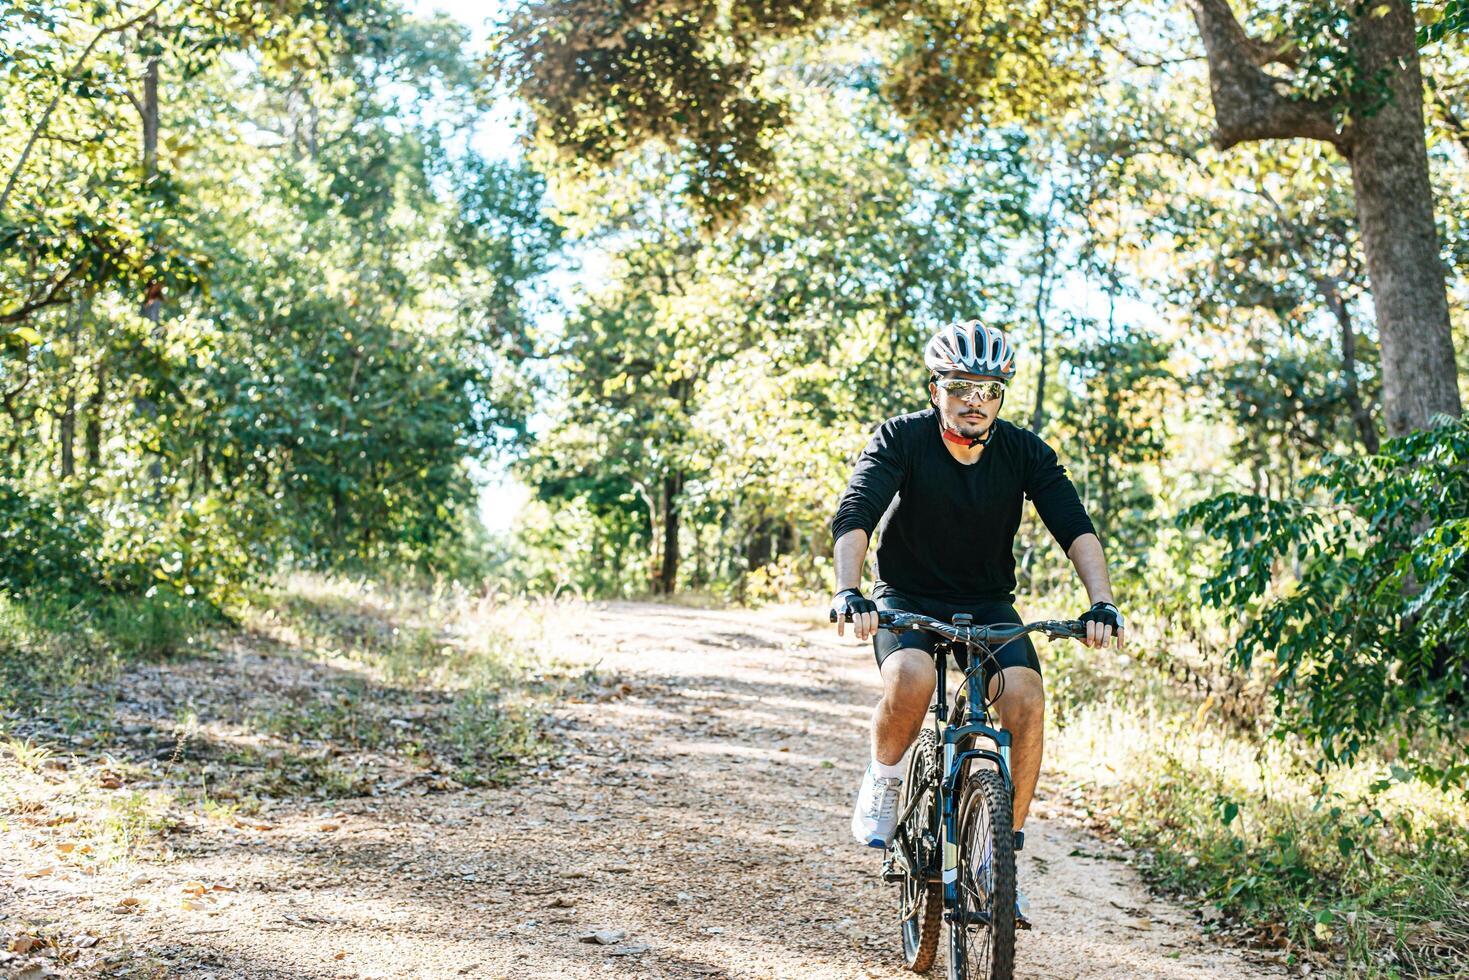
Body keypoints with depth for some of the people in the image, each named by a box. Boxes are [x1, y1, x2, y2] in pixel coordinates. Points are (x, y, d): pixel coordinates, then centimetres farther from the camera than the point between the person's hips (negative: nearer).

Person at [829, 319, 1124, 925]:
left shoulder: (1024, 453, -9)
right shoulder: (901, 439, -15)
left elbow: (1075, 528, -17)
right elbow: (854, 516, -27)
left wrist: (1101, 604, -34)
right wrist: (848, 591, -44)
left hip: (988, 605, 2)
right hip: (906, 599, -2)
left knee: (1026, 700, -25)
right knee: (911, 679, -35)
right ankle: (883, 782, -3)